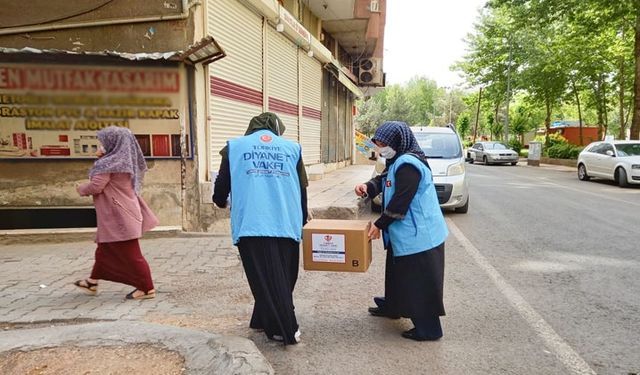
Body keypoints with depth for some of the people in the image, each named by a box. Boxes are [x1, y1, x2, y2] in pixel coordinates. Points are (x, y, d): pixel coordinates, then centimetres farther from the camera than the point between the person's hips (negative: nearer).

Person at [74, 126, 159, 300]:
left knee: (129, 253, -4)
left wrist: (81, 189, 3)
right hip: (121, 212, 10)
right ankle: (92, 283, 36)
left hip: (118, 215, -10)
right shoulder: (123, 161, 10)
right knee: (104, 249, 22)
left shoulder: (108, 164, -18)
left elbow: (95, 186, -20)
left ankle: (147, 289, 2)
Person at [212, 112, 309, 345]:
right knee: (284, 278, 18)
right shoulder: (292, 148, 12)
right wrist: (302, 221, 27)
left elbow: (221, 186, 9)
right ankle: (262, 320, 28)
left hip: (251, 226, -1)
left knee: (265, 278, 8)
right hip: (287, 225, 2)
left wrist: (221, 201, 32)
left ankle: (286, 331, 10)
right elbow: (302, 190, 13)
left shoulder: (235, 146, 9)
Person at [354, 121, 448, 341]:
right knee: (397, 272, 25)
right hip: (404, 233, 11)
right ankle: (391, 307, 43)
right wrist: (368, 187, -9)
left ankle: (428, 328, 12)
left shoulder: (408, 165, -23)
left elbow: (400, 201, -24)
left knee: (419, 281, 0)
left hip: (418, 235, -11)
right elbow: (383, 179, 14)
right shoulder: (398, 162, 10)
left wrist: (379, 225, -16)